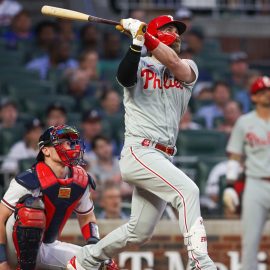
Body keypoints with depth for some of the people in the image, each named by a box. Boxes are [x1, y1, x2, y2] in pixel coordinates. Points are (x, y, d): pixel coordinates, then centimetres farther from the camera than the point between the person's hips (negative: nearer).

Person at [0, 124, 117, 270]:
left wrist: (95, 245, -4)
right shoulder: (28, 180, -20)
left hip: (46, 248, 7)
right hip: (15, 249, -7)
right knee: (32, 204, -32)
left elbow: (87, 217, 15)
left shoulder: (81, 181, -1)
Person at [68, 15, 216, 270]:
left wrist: (144, 35, -16)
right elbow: (124, 76, -20)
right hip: (139, 152, -6)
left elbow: (175, 64, -10)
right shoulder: (140, 65, 5)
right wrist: (137, 40, -30)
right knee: (188, 190, -27)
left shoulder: (188, 68, 15)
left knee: (139, 232, 9)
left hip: (163, 159, 6)